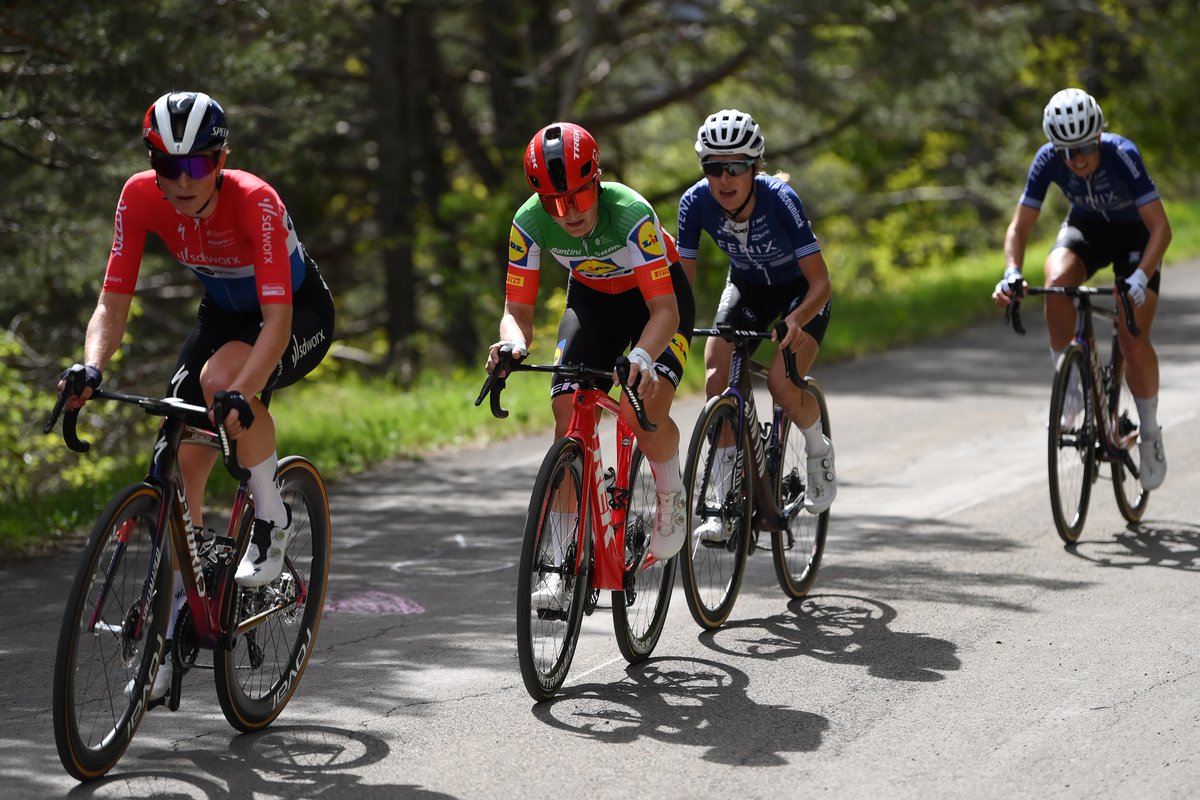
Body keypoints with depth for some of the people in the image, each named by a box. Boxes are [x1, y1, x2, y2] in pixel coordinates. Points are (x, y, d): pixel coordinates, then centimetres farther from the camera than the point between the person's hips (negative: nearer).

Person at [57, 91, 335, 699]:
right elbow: (113, 302, -20)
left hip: (300, 313, -5)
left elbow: (277, 319, -39)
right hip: (224, 311, 5)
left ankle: (272, 520, -13)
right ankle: (173, 629, 3)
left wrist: (240, 396, -54)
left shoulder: (255, 202, -34)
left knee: (220, 378, -36)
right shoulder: (141, 197, -21)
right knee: (182, 461, -9)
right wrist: (91, 369, -39)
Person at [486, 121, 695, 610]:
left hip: (657, 296, -4)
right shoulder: (530, 222, -25)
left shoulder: (630, 213, -36)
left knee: (646, 410, -27)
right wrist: (513, 343, -43)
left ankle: (671, 495, 5)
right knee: (568, 415, -13)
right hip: (592, 299, 4)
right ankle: (564, 564, -6)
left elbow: (665, 310, -37)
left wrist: (642, 356, -57)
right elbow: (517, 309, -20)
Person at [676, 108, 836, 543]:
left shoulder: (780, 199, -34)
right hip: (747, 286, 4)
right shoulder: (696, 202, -24)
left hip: (800, 289, -4)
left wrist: (796, 321, -50)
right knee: (717, 380, -15)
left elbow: (821, 283, -32)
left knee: (782, 384, -24)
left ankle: (818, 450, 9)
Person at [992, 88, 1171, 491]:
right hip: (1086, 227, 3)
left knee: (1133, 344, -14)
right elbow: (1020, 226, -20)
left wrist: (1139, 279, -49)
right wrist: (1012, 274, -38)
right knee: (1057, 282, -32)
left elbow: (1161, 227, -35)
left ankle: (1149, 434, 8)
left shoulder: (1122, 155, -34)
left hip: (1135, 233, -3)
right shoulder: (1048, 160, -25)